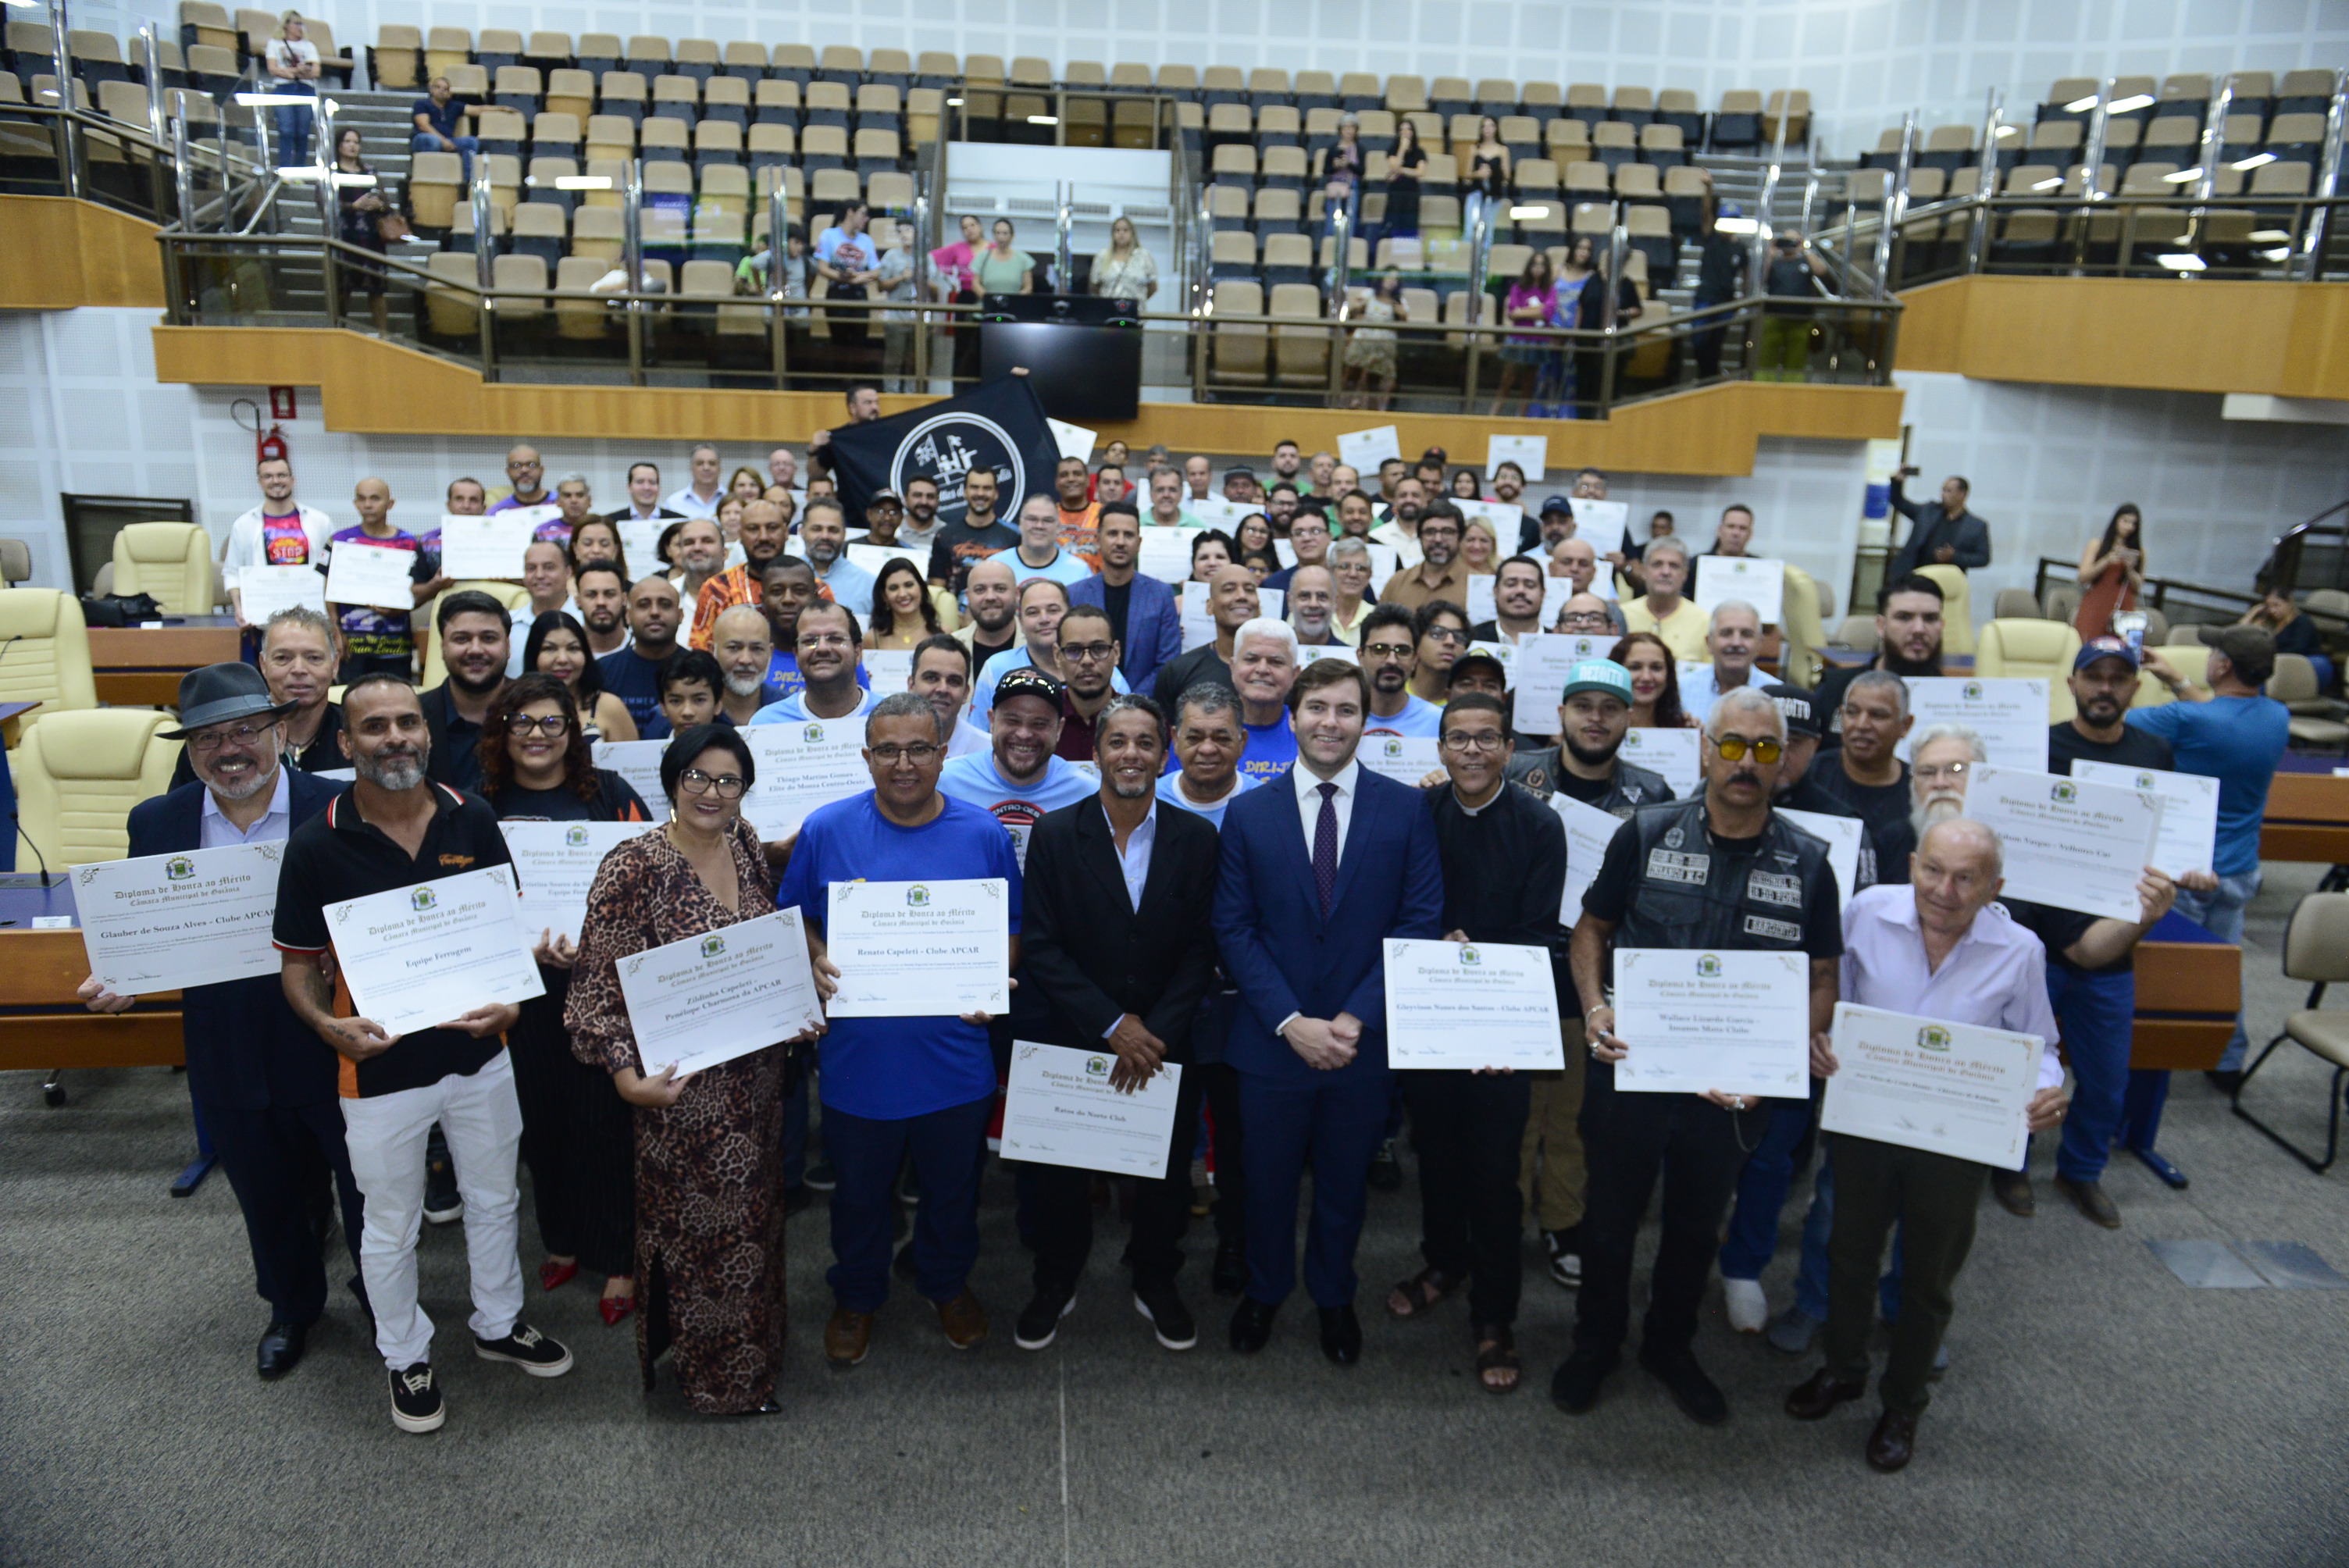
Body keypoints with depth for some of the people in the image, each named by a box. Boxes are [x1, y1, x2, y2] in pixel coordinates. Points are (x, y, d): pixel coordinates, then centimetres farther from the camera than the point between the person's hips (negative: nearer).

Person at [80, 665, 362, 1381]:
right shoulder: (156, 823, -2)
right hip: (229, 1051, 3)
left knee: (365, 1186, 15)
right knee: (268, 1195, 23)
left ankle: (382, 1298, 42)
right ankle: (292, 1309, 48)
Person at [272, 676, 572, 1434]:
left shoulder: (473, 819, -7)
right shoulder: (316, 844, -14)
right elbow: (300, 961, -5)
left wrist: (512, 998, -13)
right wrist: (327, 1023, -25)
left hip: (479, 1053, 3)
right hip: (380, 1066, -2)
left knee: (493, 1200, 21)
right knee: (390, 1228, 15)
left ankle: (499, 1324, 44)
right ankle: (406, 1356, 39)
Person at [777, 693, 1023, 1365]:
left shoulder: (983, 834, -5)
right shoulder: (826, 829, -6)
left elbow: (1012, 929, 3)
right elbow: (792, 918, 4)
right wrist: (816, 960, -16)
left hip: (954, 1053, 1)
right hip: (858, 1053, 0)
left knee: (953, 1188, 20)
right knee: (859, 1192, 19)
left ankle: (948, 1283, 48)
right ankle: (856, 1297, 44)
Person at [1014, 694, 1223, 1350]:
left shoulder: (1196, 839, -4)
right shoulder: (1055, 835, -7)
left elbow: (1202, 950, -5)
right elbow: (1038, 946, -10)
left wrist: (1154, 1034, -14)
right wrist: (1113, 1025, -16)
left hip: (1167, 1046, 1)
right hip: (1074, 1042, -1)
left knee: (1166, 1173, 15)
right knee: (1060, 1174, 12)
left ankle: (1155, 1283, 39)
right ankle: (1055, 1284, 36)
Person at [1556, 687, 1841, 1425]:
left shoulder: (1808, 863, -5)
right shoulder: (1646, 834, -8)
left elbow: (1823, 981, 1)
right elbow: (1592, 928, 2)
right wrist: (1594, 1007, -16)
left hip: (1731, 1086, 1)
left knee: (1697, 1224, 20)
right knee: (1610, 1215, 15)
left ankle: (1670, 1345, 44)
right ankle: (1596, 1342, 39)